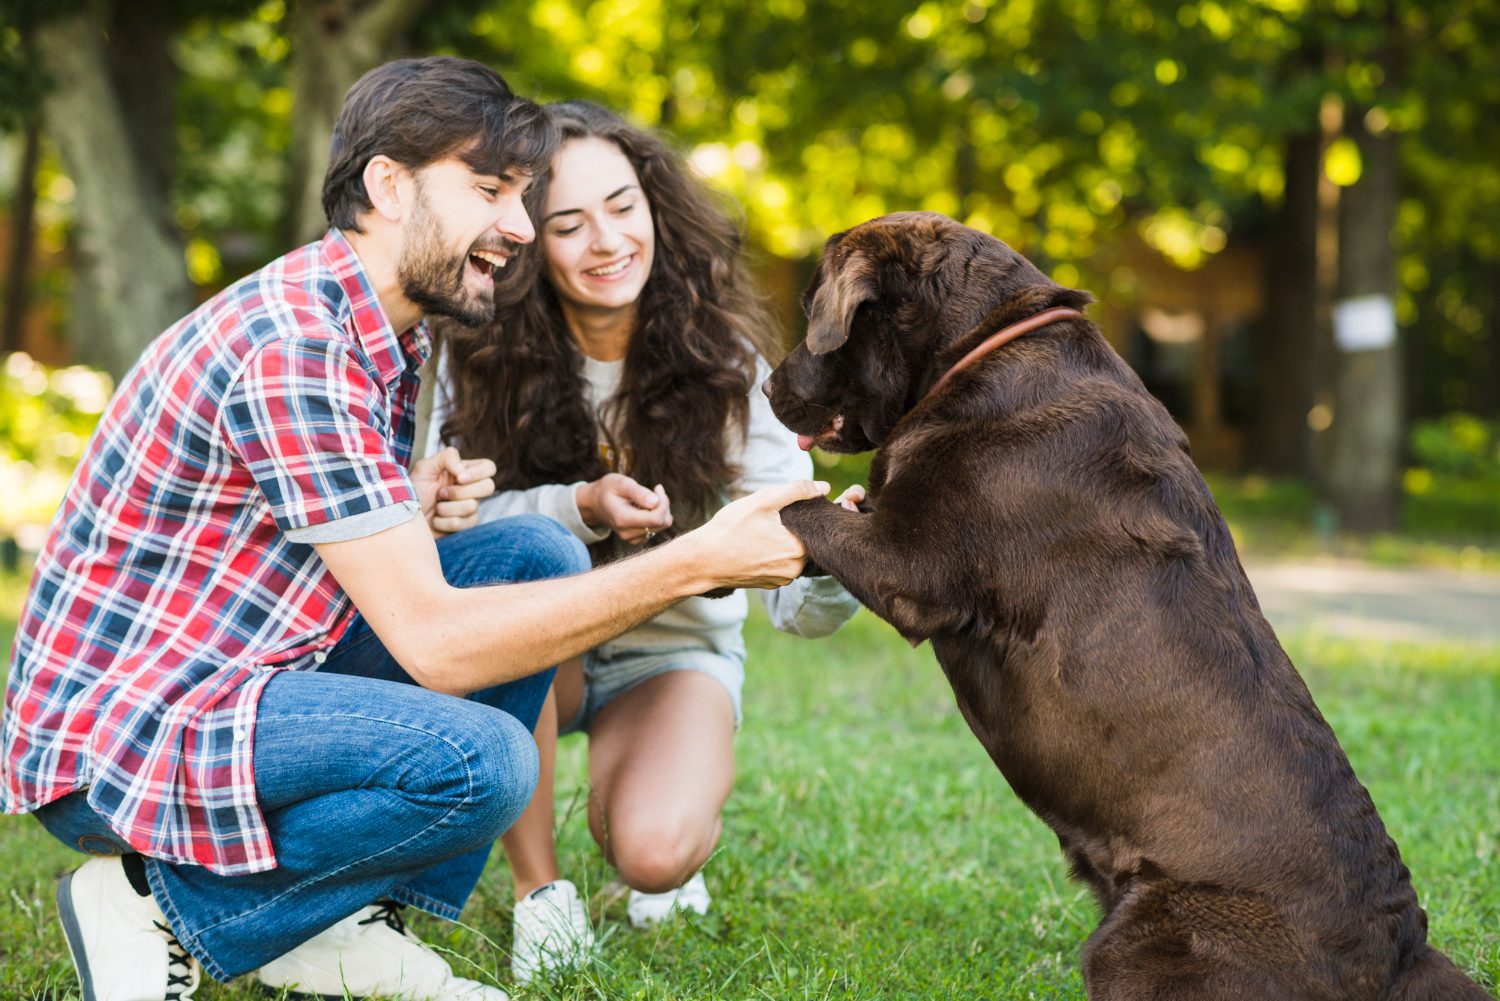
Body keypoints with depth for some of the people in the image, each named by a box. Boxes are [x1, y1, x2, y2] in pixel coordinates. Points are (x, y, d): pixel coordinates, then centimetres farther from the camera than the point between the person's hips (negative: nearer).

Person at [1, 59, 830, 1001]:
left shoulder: (393, 335, 8)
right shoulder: (292, 343, -24)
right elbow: (435, 643, -26)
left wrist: (415, 515, -7)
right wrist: (697, 563, -26)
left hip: (242, 675, 10)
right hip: (112, 735, -10)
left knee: (540, 556, 1)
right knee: (479, 760, -29)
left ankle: (349, 926, 2)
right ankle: (166, 911, -6)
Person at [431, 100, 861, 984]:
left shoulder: (724, 362, -16)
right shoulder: (482, 357, -14)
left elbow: (797, 603, -21)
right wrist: (581, 508, -36)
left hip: (673, 652, -1)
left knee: (655, 850, -30)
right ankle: (539, 884, -14)